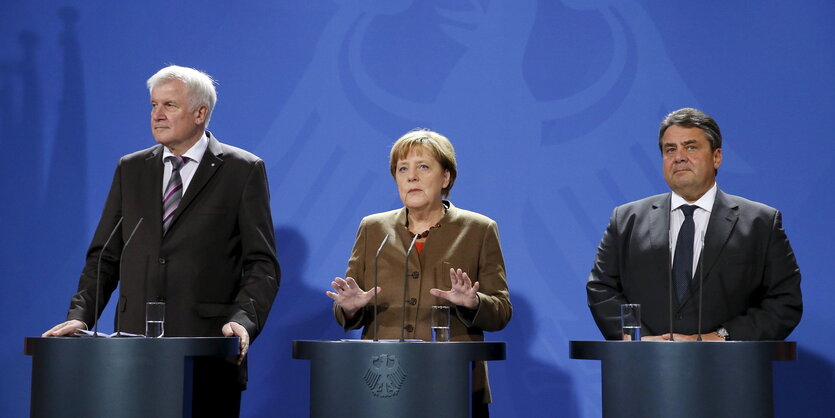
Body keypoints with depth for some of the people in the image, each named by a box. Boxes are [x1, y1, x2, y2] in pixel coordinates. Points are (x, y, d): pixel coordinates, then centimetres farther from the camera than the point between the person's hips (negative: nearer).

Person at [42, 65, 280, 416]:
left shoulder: (243, 170, 2)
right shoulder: (130, 169, 14)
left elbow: (261, 264, -2)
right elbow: (105, 256, 13)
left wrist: (244, 319, -17)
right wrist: (80, 315, -1)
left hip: (209, 352, -3)